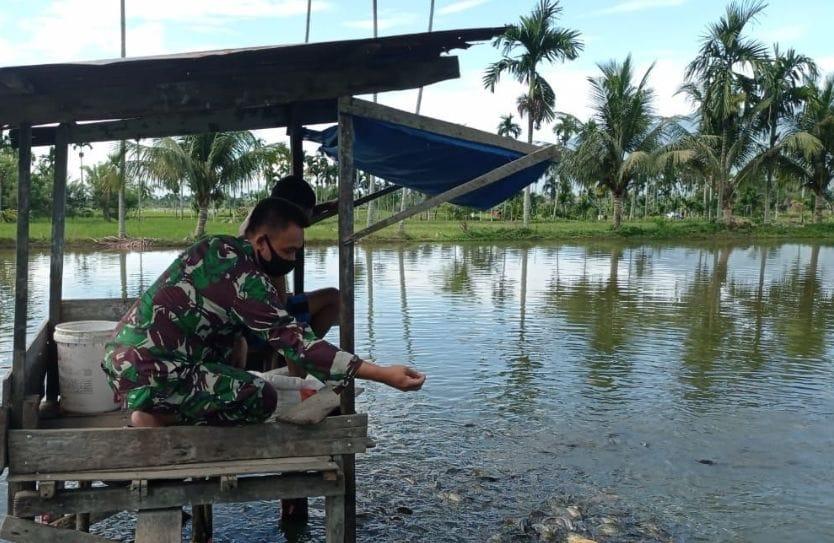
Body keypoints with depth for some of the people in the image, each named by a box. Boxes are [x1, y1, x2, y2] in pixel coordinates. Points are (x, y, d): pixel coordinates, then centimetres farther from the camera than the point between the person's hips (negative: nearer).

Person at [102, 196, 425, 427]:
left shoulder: (219, 246, 6)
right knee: (261, 399, -12)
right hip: (147, 371, -9)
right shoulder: (245, 278, -19)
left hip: (123, 357, 9)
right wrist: (383, 375, -26)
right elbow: (295, 342, -23)